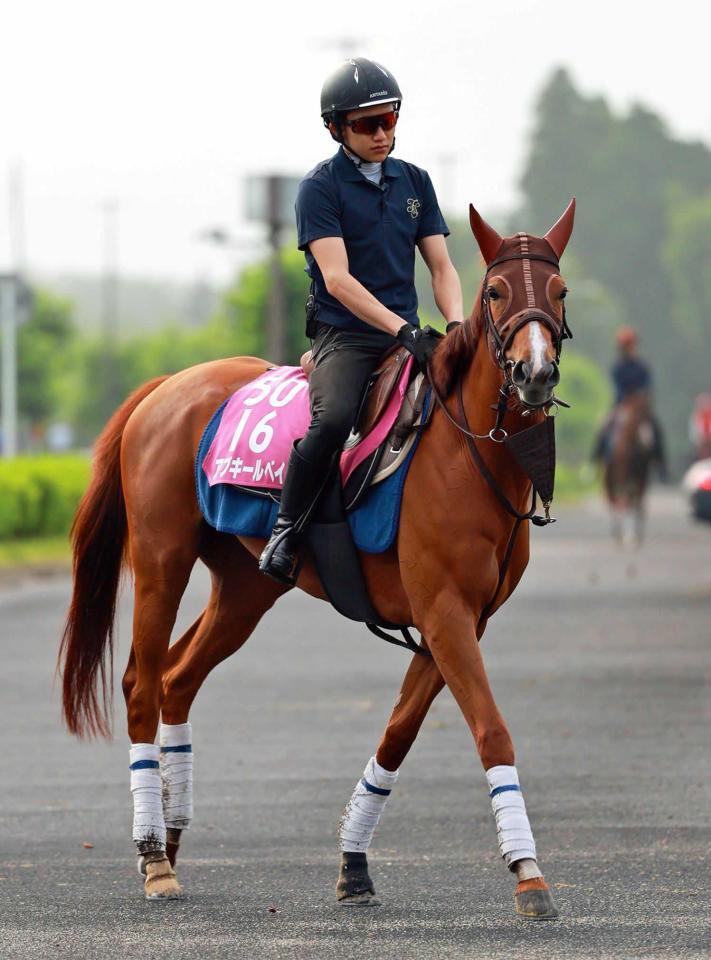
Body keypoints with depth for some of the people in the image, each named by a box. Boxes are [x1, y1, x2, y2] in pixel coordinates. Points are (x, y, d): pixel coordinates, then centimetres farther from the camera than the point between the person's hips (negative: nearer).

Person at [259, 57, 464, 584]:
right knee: (333, 418, -34)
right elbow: (337, 279, -14)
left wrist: (458, 326, -9)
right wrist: (403, 329, -25)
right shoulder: (321, 187, -4)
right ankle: (286, 530, -18)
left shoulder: (415, 182, 14)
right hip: (344, 337, -6)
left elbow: (441, 267, 12)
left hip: (407, 335, 6)